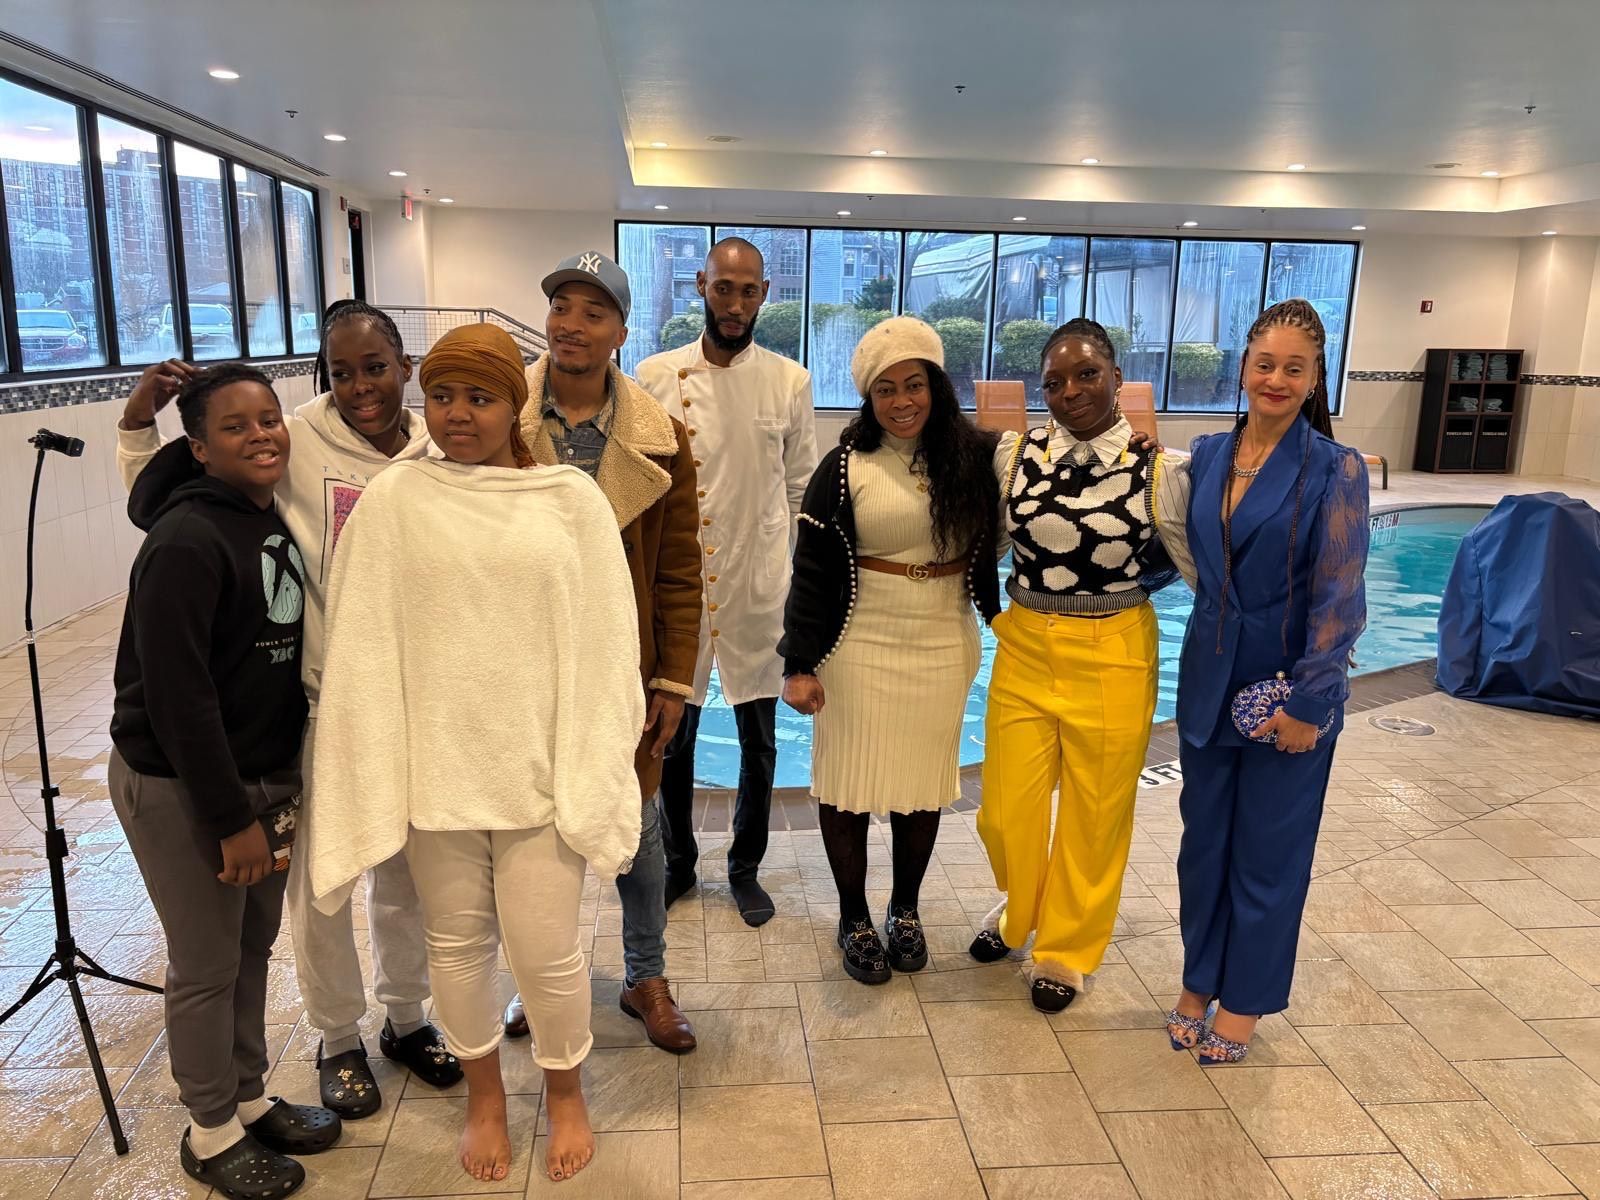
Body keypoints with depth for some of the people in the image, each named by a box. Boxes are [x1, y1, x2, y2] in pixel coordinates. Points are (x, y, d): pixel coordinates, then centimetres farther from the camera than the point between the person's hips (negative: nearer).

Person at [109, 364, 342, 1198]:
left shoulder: (276, 521, 5)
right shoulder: (185, 542, -19)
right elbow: (177, 696, -21)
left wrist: (279, 789, 10)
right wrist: (232, 818, -18)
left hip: (266, 775, 7)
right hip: (180, 787, -7)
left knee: (253, 949, 18)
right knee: (206, 967, 8)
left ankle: (249, 1099, 37)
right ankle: (211, 1133, 28)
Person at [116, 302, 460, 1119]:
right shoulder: (295, 443, -12)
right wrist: (138, 421, -22)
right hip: (321, 701, -3)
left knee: (407, 869, 19)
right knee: (321, 878, 12)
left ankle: (405, 1017, 42)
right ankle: (337, 1040, 37)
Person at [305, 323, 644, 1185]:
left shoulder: (572, 499, -3)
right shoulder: (391, 500, -2)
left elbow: (604, 643, -2)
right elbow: (363, 648, -1)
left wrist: (592, 770, -5)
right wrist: (374, 779, -4)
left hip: (538, 766, -1)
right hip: (435, 765, 1)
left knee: (544, 949, 4)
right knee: (456, 943, 15)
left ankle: (565, 1091, 34)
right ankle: (484, 1095, 42)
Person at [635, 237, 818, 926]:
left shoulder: (790, 381, 1)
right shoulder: (656, 375, -1)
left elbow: (802, 491, 6)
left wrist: (800, 580, 3)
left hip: (761, 585, 1)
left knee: (759, 741, 11)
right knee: (673, 735, 11)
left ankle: (745, 868, 31)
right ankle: (678, 862, 33)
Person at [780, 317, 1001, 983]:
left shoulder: (974, 456, 0)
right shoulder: (844, 467, -5)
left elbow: (992, 548, 7)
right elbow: (812, 570, -6)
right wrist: (799, 664, -9)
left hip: (944, 648, 2)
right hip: (860, 647, -2)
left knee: (923, 782, 12)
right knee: (849, 781, 6)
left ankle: (905, 911, 32)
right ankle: (854, 920, 25)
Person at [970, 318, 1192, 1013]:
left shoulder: (1156, 468, -9)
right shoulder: (1016, 456, -2)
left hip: (1113, 658, -2)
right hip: (1024, 649, 2)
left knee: (1095, 814, 13)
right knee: (1005, 811, 8)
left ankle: (1065, 950, 37)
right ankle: (1018, 913, 42)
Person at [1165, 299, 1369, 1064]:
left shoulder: (1335, 470, -11)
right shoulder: (1207, 455, 3)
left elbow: (1338, 598, -13)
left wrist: (1307, 703, -15)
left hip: (1288, 684, -4)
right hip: (1210, 677, 4)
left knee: (1268, 849, 10)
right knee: (1204, 837, 14)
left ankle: (1243, 1000, 28)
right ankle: (1199, 981, 33)